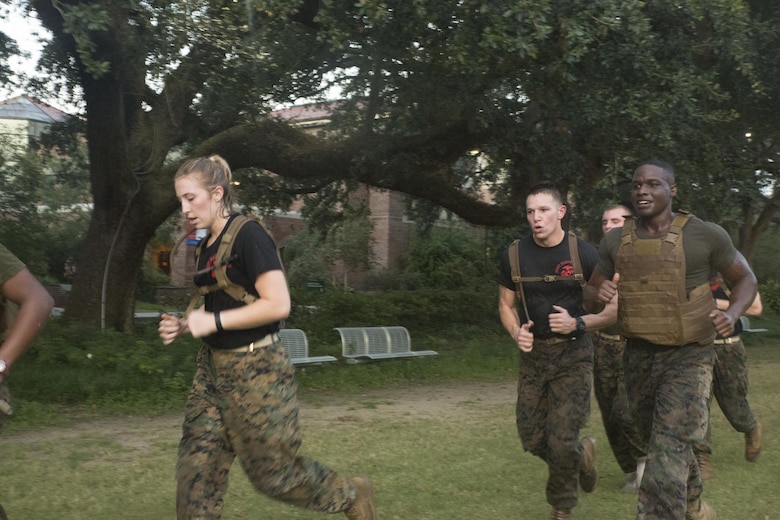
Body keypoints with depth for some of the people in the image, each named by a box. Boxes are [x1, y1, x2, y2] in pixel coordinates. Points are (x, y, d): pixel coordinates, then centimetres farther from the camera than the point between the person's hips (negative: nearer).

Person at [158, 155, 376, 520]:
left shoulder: (248, 235, -16)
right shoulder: (206, 246, 10)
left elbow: (278, 304, -23)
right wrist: (184, 326, 4)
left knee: (270, 470, 4)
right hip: (213, 368, 8)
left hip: (255, 370, -8)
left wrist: (213, 321, -21)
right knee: (196, 468, 6)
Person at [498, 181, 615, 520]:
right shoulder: (515, 256, -1)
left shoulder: (584, 254, -10)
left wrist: (578, 324, -21)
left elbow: (613, 309, -5)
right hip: (533, 353, 4)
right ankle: (582, 453, 37)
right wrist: (516, 332, -8)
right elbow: (506, 305, 11)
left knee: (562, 439, -8)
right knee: (532, 438, 6)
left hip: (572, 354, -4)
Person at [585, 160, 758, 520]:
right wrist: (598, 295, -15)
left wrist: (732, 314, -18)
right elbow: (590, 294, 9)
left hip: (688, 357, -5)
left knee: (668, 451, -17)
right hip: (639, 357, 5)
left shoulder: (705, 235, -10)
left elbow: (745, 279, 2)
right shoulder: (615, 241, 0)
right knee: (658, 441, 22)